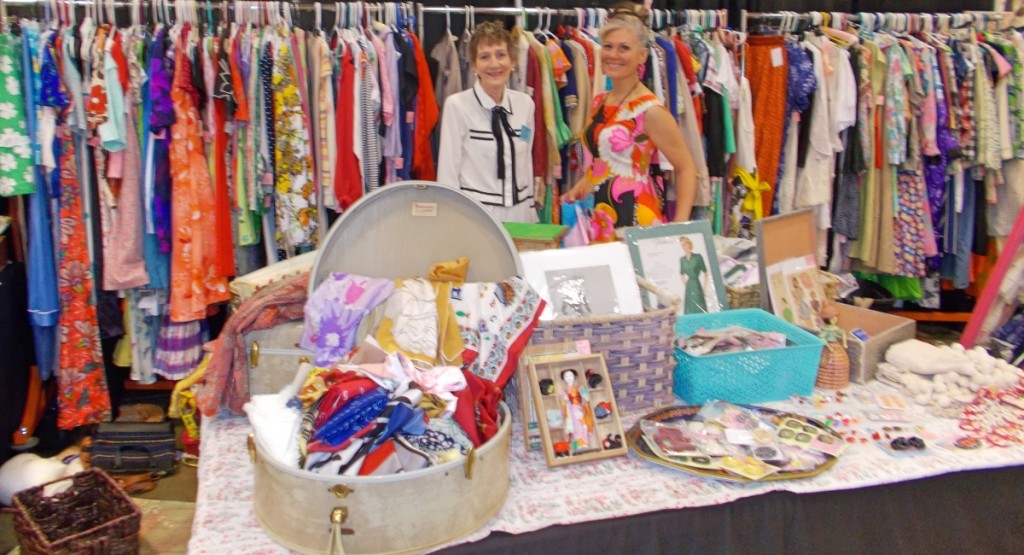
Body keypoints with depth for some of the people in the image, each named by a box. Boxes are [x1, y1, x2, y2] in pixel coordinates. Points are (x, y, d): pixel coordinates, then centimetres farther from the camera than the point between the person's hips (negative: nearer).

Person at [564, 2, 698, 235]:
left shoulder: (650, 110, -13)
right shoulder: (599, 102, 9)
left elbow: (686, 168, -11)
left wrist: (679, 226, -20)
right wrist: (579, 188, 5)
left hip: (635, 220, -7)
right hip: (600, 219, 7)